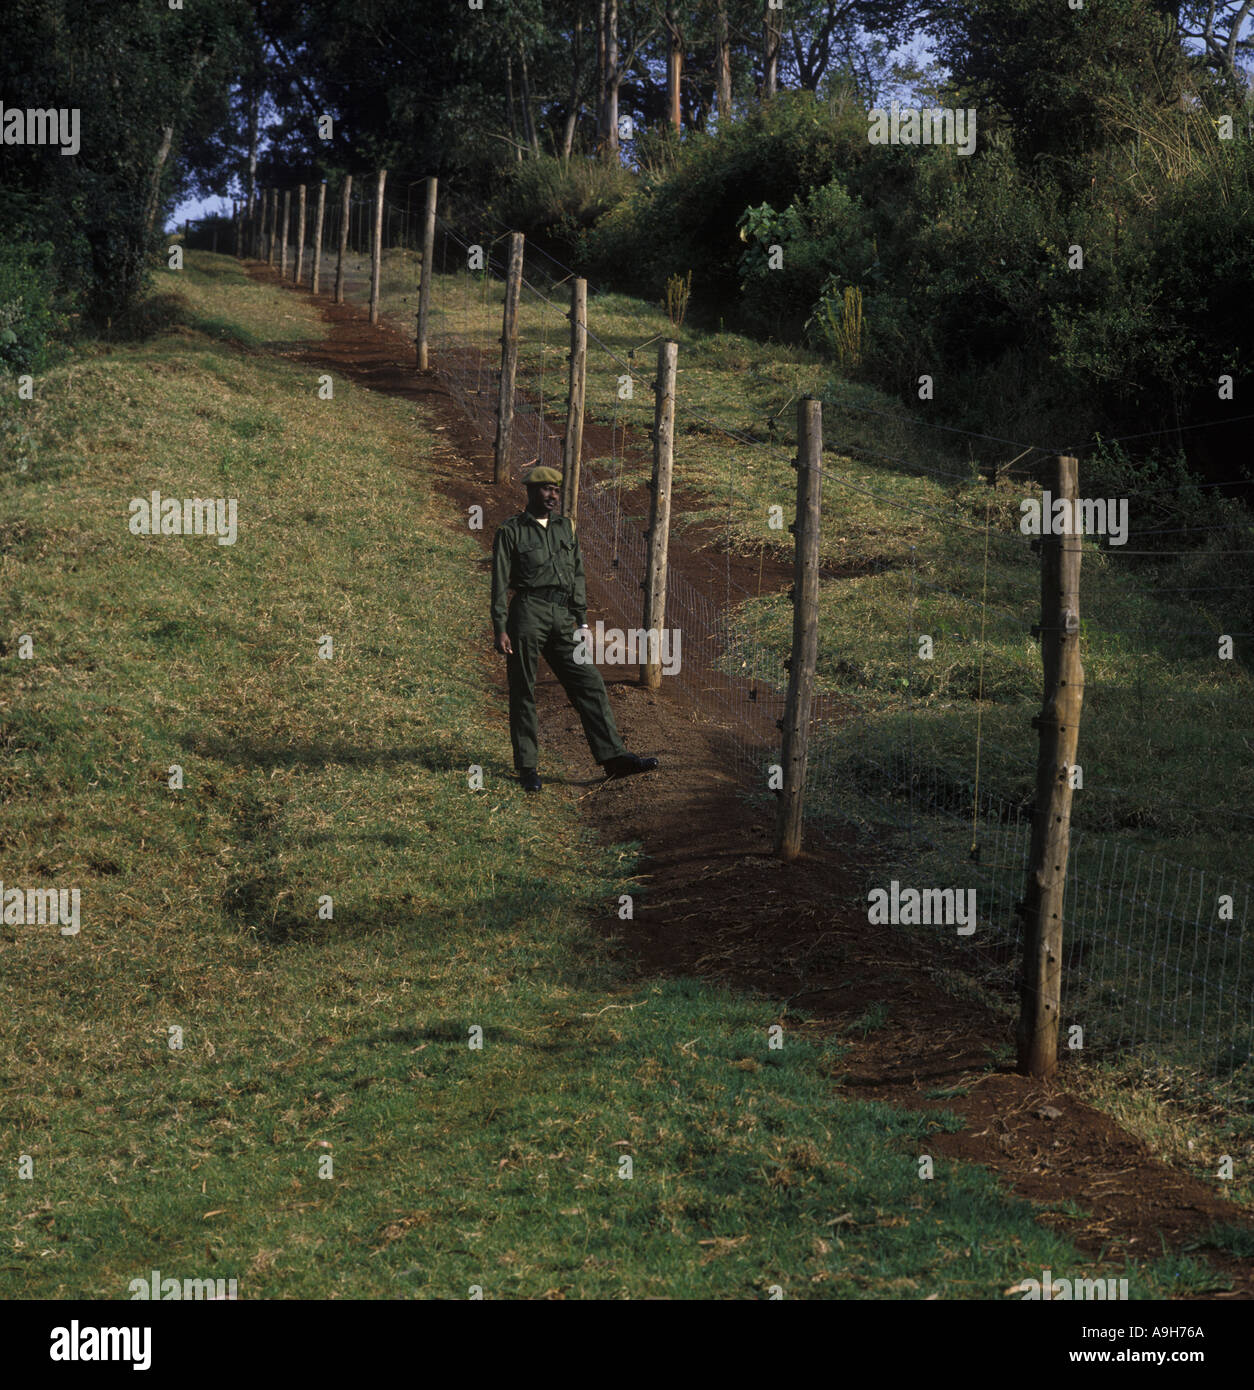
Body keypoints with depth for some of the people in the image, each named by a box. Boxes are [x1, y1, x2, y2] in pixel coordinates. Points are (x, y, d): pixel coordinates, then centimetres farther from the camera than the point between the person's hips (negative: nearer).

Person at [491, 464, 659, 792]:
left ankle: (614, 757, -5)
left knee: (589, 685, -3)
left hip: (562, 618, 5)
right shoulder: (511, 531, 3)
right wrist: (499, 629, -7)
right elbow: (499, 583, 0)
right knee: (523, 693, 0)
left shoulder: (566, 527, 17)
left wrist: (582, 621, 12)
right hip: (528, 614, -5)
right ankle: (527, 767, 8)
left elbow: (578, 576, 18)